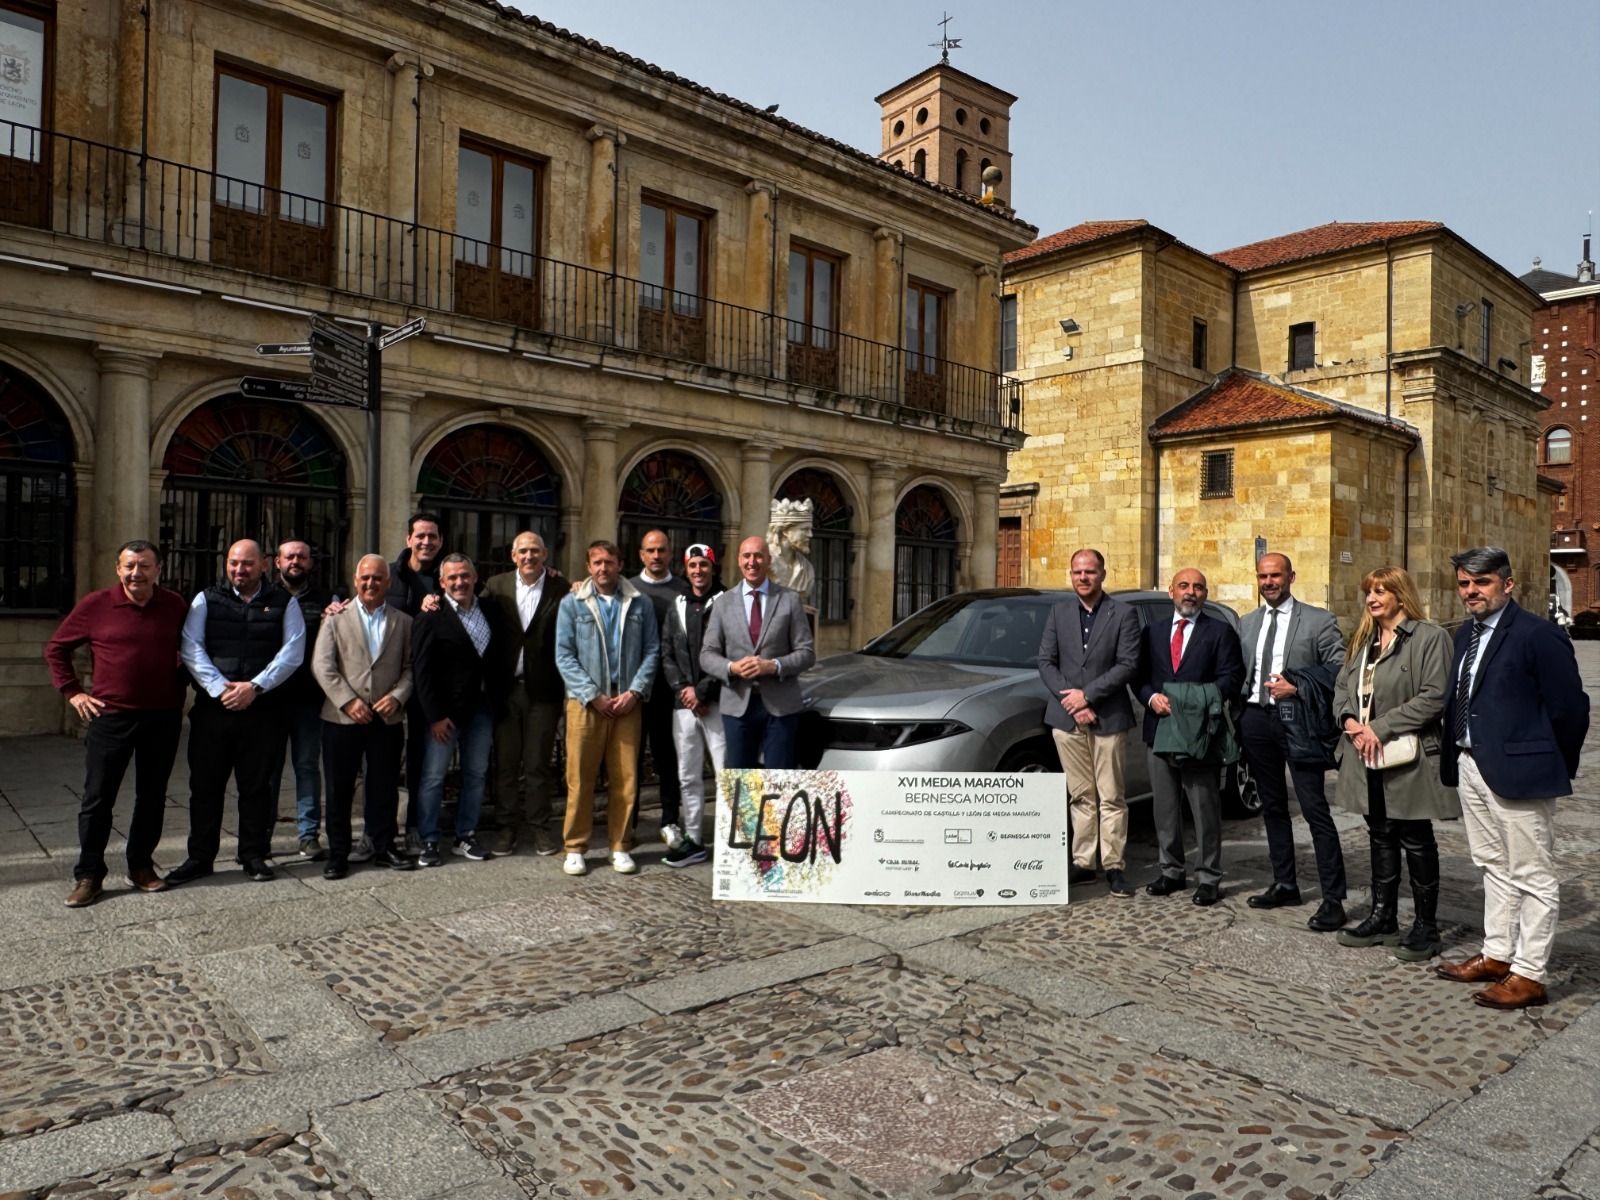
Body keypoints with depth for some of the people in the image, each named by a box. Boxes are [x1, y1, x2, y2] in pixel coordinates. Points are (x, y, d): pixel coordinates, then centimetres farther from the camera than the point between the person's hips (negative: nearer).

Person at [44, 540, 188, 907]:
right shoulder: (95, 605, -3)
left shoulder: (175, 605, 1)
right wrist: (73, 692, 2)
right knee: (98, 798, 4)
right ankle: (88, 875, 15)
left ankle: (141, 866, 23)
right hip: (111, 716, -1)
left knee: (152, 797, 10)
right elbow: (55, 648, 8)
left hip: (163, 718, 2)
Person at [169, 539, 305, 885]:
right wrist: (220, 688, -13)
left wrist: (255, 686, -13)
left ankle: (254, 855, 19)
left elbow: (292, 652, -3)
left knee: (256, 785, 7)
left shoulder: (284, 603, 5)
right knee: (205, 784, 7)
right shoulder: (207, 599, 8)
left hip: (263, 710, -1)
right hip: (212, 708, 1)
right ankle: (200, 857, 20)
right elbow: (191, 649, -2)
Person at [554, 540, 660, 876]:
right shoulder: (572, 603, 4)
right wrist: (593, 695, -9)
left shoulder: (640, 604, 8)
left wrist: (635, 691, -7)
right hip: (585, 703, -1)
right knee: (580, 778, 1)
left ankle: (620, 847, 15)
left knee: (625, 779, 4)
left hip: (627, 702, 1)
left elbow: (652, 651, 6)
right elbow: (564, 655, -1)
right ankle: (575, 848, 12)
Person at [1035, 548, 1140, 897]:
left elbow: (1128, 665, -8)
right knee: (1081, 797, 10)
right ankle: (1082, 863, 16)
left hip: (1108, 718, -3)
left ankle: (1113, 866, 10)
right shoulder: (1058, 613, 9)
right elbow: (1045, 661, 5)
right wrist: (1068, 699, -8)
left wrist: (1087, 694, -13)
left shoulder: (1124, 614, 0)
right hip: (1067, 718, 3)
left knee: (1111, 798, 2)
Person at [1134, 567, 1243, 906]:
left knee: (1206, 809, 1)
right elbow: (1140, 675, 10)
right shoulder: (1152, 631, 14)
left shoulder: (1220, 632, 3)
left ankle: (1209, 878, 11)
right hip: (1159, 729, 4)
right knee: (1165, 807, 10)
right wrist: (1152, 697, -10)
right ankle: (1171, 871, 22)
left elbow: (1231, 677, -5)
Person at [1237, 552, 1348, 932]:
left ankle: (1333, 899, -1)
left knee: (1315, 809, -7)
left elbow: (1339, 670, -6)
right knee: (1272, 806, 14)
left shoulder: (1318, 620, -1)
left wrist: (1298, 688, -16)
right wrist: (1239, 715, 3)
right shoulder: (1246, 624, 14)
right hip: (1256, 719, 6)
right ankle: (1284, 884, 26)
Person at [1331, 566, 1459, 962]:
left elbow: (1433, 696, -17)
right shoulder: (1363, 641, 15)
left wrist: (1380, 728, -18)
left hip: (1408, 760, -7)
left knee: (1416, 841, 5)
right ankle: (1382, 918, 26)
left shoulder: (1430, 637, -9)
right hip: (1366, 758, 7)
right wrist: (1351, 721, -7)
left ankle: (1425, 927, 17)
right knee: (1380, 837, 15)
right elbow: (1342, 687, 13)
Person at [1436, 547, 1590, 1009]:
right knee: (1494, 867, 19)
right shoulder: (1466, 634, 10)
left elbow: (1570, 708, -11)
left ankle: (1529, 975, 12)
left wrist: (1554, 769, -3)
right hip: (1471, 766, 8)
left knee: (1532, 877, 3)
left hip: (1517, 771, -8)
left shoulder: (1539, 635, -14)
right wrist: (1454, 756, 8)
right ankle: (1497, 955, 31)